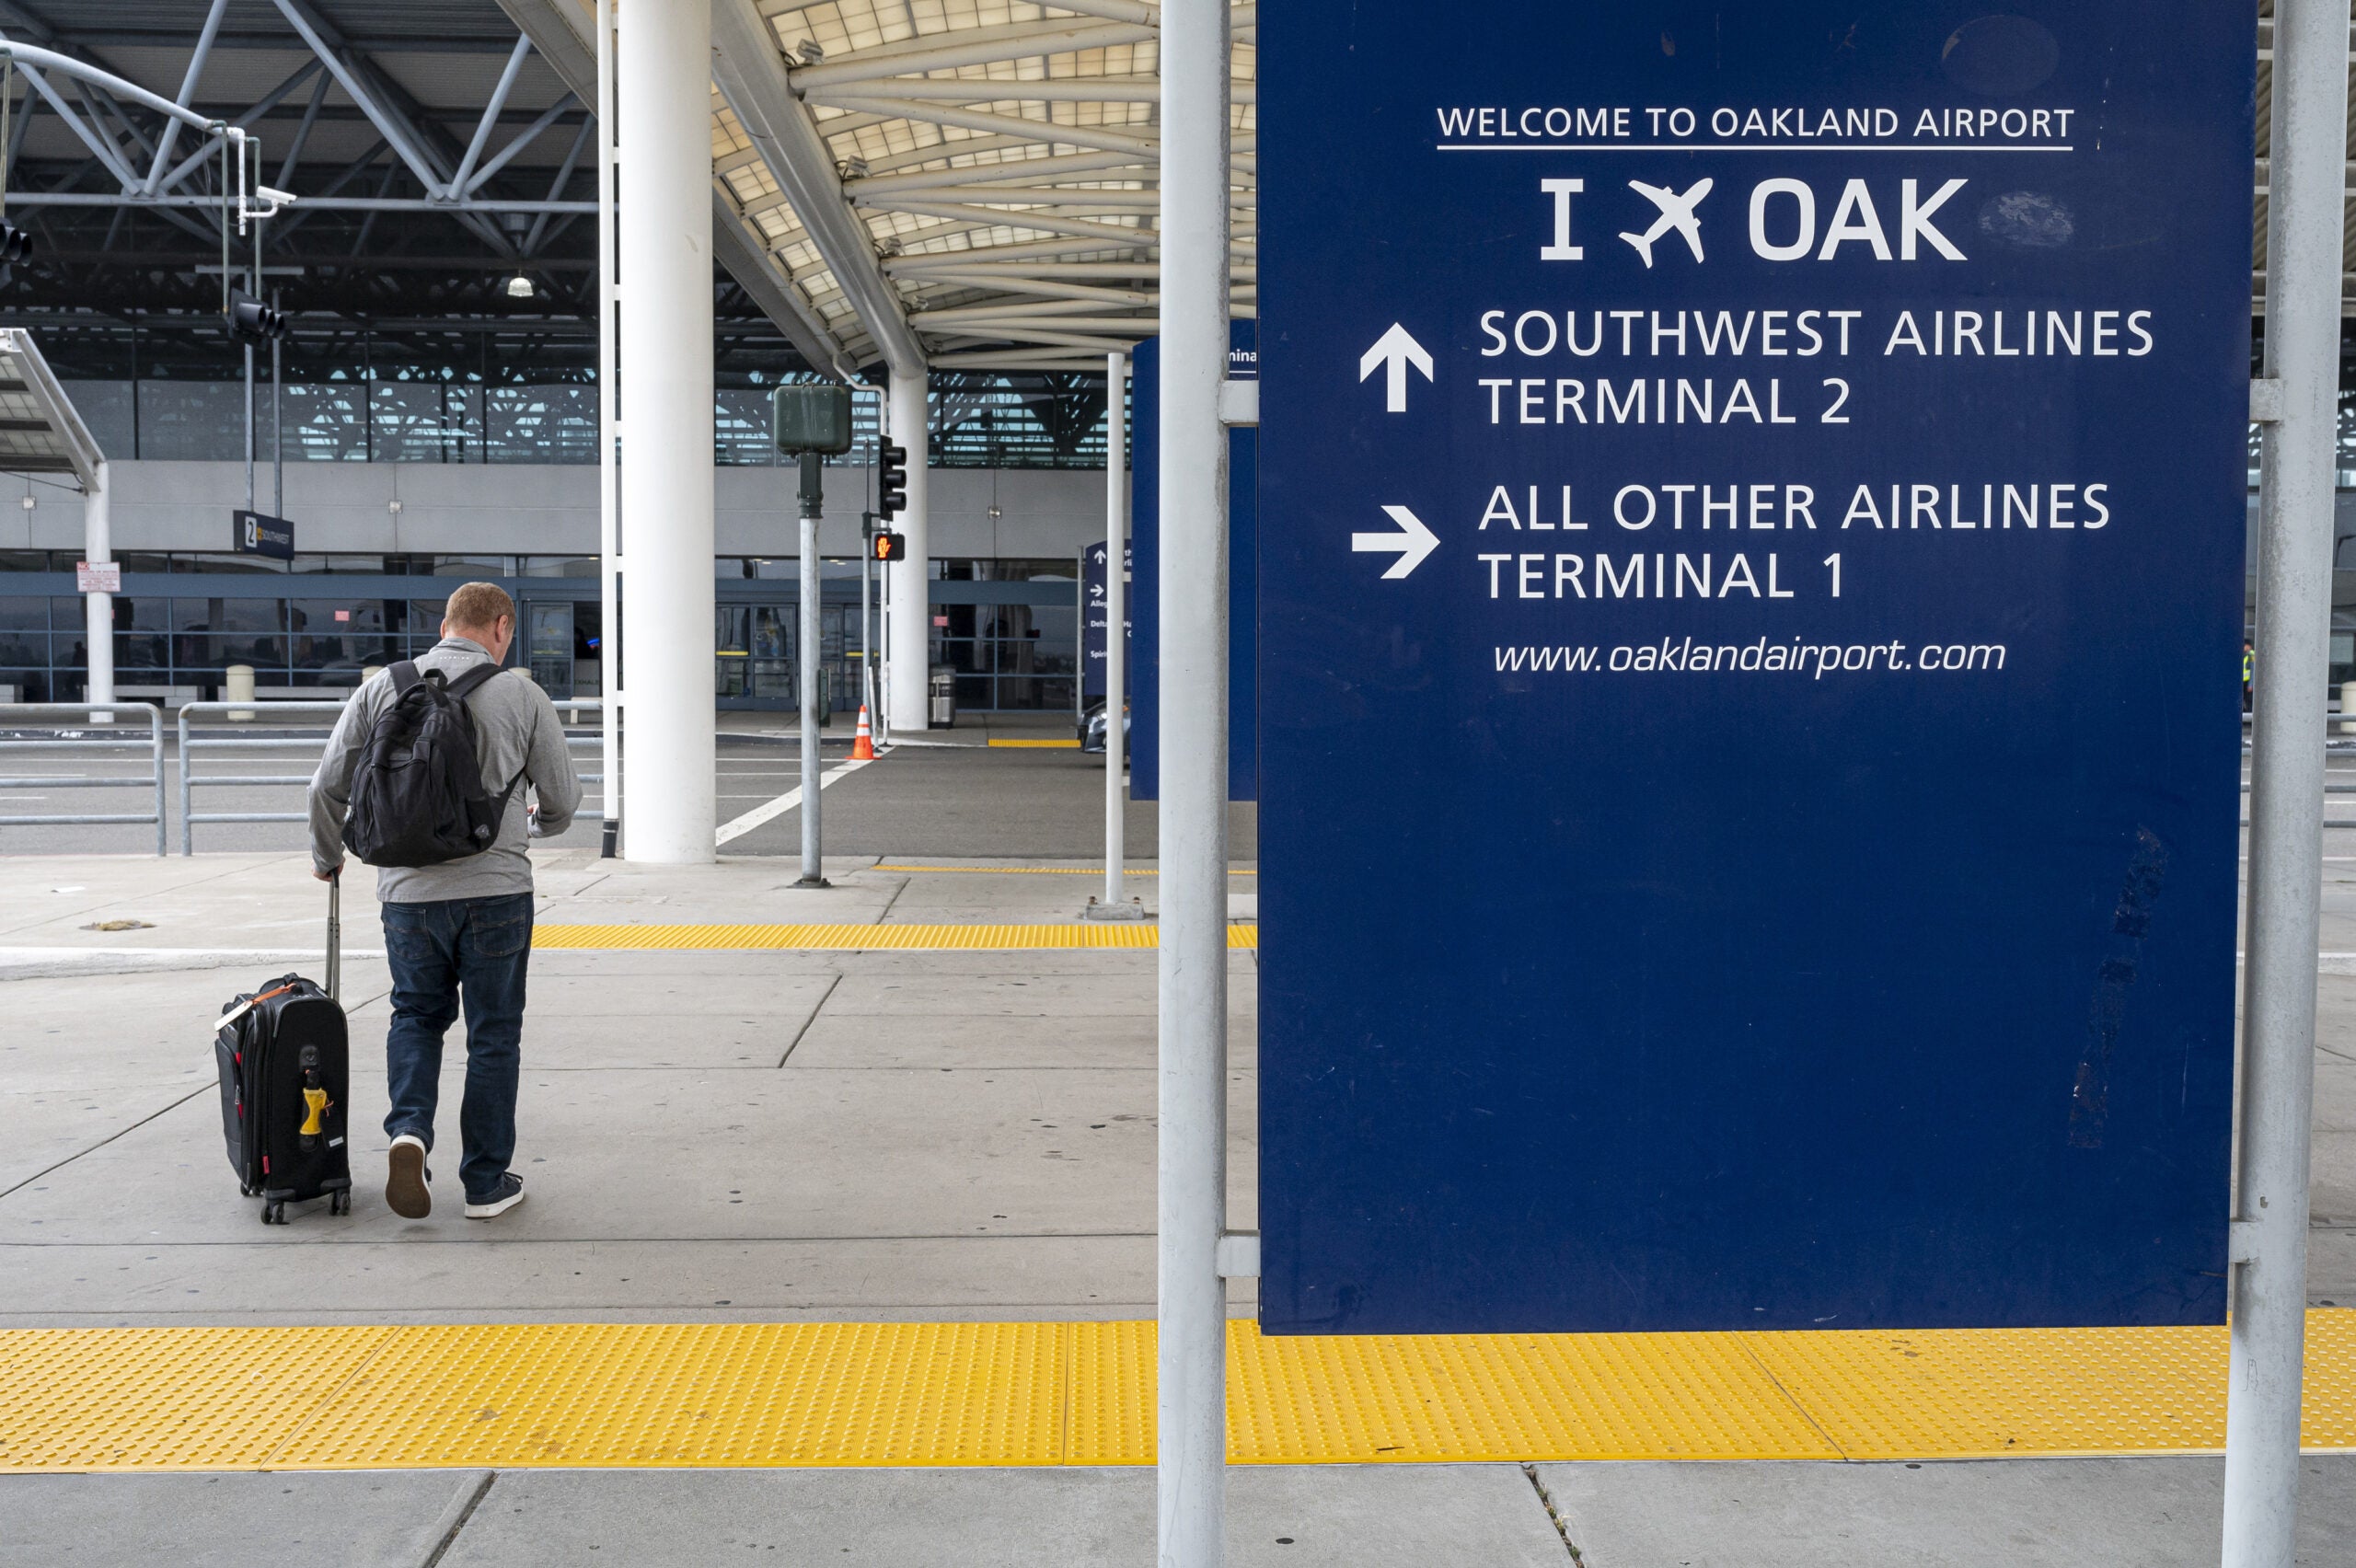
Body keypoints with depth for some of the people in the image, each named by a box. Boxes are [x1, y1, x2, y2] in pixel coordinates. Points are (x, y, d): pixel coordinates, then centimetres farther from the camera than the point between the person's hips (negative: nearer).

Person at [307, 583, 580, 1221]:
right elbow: (562, 799, 3)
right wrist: (537, 823, 27)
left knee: (416, 1013, 22)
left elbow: (328, 787, 7)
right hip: (495, 889, -2)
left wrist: (327, 857, 25)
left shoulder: (381, 689, 4)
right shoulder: (522, 695, -3)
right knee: (494, 1034, 9)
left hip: (408, 891, 2)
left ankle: (409, 1128, 0)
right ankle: (486, 1181, 14)